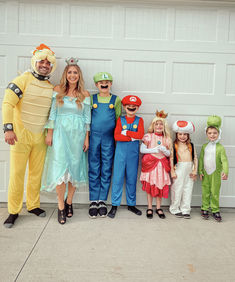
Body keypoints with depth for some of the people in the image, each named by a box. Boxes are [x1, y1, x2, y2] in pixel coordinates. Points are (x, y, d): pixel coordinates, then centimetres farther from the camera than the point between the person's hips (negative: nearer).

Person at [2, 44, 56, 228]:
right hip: (20, 135, -4)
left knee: (37, 173, 12)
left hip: (40, 137, 5)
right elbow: (8, 104, -13)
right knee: (17, 173, 0)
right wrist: (8, 128, -22)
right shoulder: (23, 80, -7)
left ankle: (33, 205, 28)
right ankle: (14, 211, 13)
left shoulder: (52, 87, 8)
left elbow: (54, 111, 18)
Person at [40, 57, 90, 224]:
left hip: (78, 134, 1)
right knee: (60, 168, -7)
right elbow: (52, 113, 4)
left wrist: (87, 138, 2)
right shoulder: (58, 90, 5)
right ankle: (61, 207, 2)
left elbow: (87, 118, 5)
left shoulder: (85, 94, 5)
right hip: (60, 133, -1)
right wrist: (50, 133, -1)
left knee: (74, 167, 4)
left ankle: (69, 202, 20)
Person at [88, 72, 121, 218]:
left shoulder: (116, 100, 7)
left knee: (106, 170, 3)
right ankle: (93, 201, 10)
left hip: (109, 138, 0)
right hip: (94, 137, 0)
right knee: (94, 170, 2)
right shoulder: (91, 99, 8)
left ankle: (102, 201, 14)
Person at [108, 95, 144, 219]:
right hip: (121, 152, -1)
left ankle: (131, 204, 22)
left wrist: (126, 132, -12)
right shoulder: (120, 119, 4)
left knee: (132, 179, 9)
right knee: (117, 178, 0)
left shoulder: (139, 120, 6)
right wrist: (132, 137, -14)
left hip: (133, 153, 1)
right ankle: (114, 205, 9)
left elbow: (140, 135, -11)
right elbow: (116, 136, -10)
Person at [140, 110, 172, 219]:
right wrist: (154, 150, -13)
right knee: (150, 187, 2)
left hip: (161, 165, 3)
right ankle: (149, 208, 14)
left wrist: (164, 150, -12)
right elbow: (142, 149, -5)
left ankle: (158, 208, 19)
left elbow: (168, 154, 9)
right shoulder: (148, 136, -1)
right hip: (150, 164, -2)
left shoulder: (166, 139, 8)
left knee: (160, 187, 6)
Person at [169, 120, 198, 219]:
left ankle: (185, 210, 16)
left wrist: (195, 170, 1)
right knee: (177, 189, 2)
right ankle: (175, 209, 16)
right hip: (179, 169, -3)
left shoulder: (191, 145, 9)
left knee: (188, 189, 6)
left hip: (189, 169, 3)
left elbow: (195, 158, 8)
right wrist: (172, 171, -8)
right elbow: (171, 158, -4)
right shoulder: (174, 145, 0)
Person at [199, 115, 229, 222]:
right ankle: (205, 209, 21)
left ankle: (215, 210, 16)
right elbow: (201, 159, 7)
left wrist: (225, 171, -28)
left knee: (215, 193, 4)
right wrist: (200, 171, 1)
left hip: (216, 174, -3)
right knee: (205, 192, 9)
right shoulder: (204, 146, 5)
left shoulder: (220, 147, -7)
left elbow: (224, 160, -13)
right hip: (205, 173, 3)